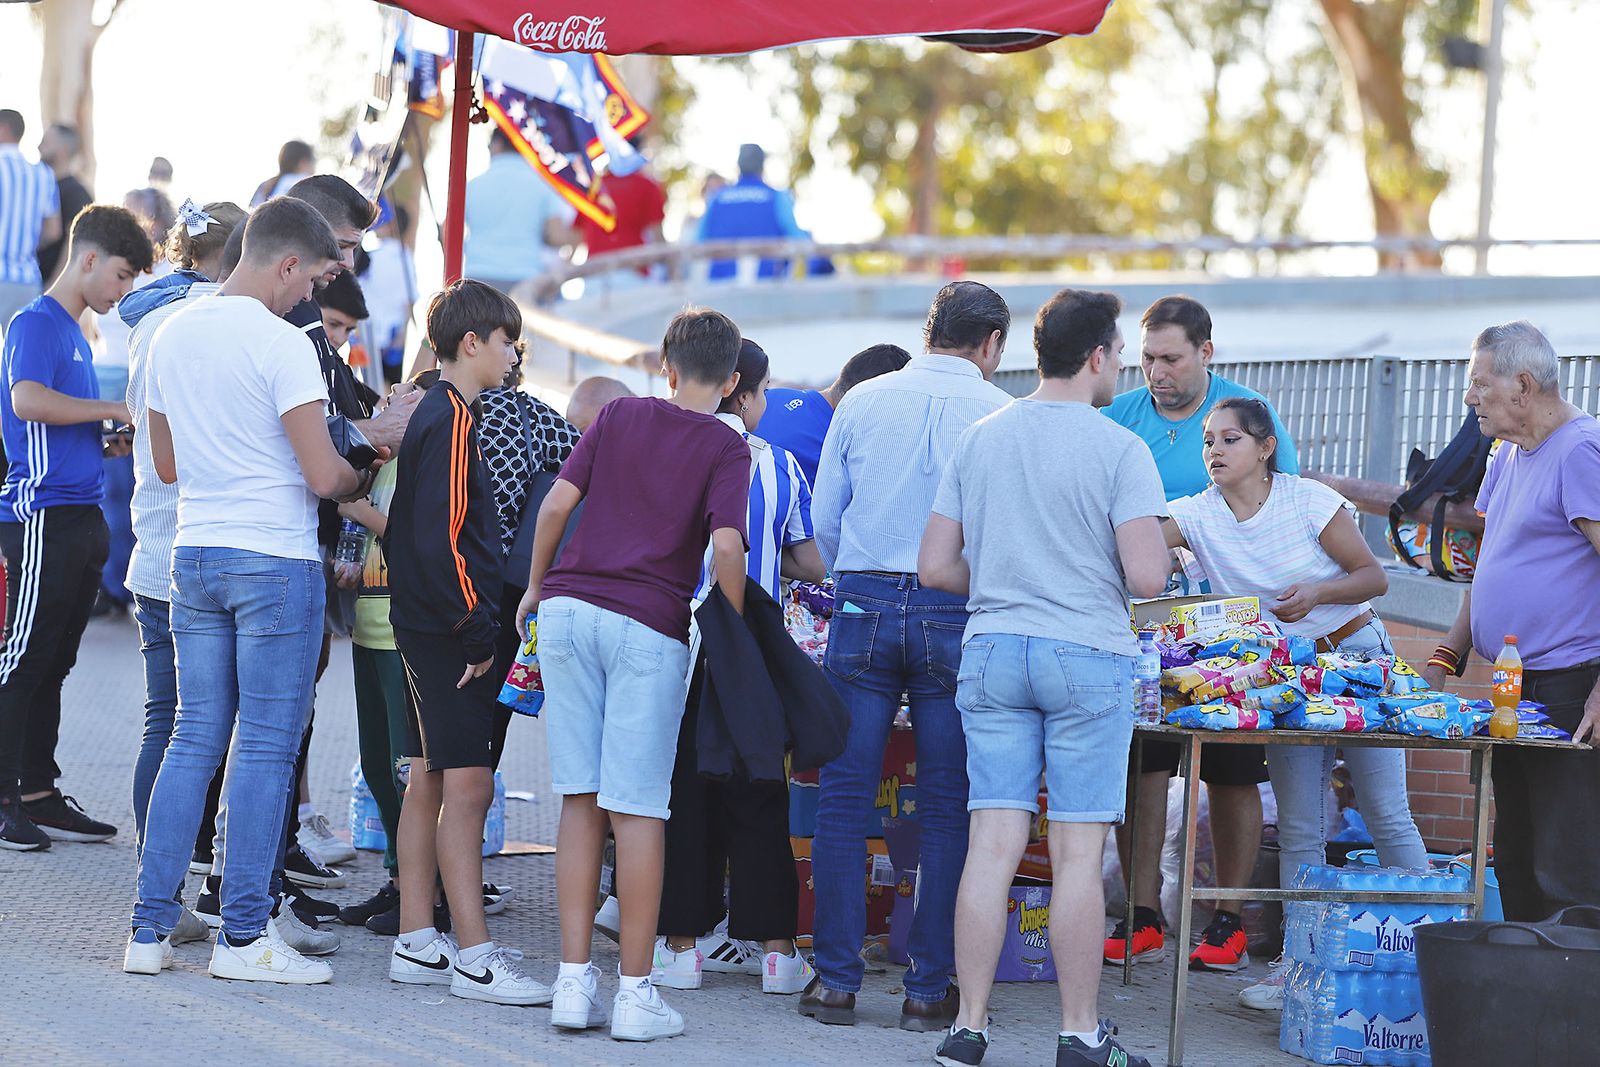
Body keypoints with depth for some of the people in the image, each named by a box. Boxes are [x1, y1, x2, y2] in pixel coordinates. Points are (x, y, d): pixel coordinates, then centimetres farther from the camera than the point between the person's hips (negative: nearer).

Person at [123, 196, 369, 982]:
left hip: (194, 556, 7)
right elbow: (323, 475, -17)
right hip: (275, 561, -7)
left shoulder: (171, 335, 9)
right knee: (266, 748, -1)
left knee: (193, 740, 11)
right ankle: (243, 934, 1)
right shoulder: (280, 345, -14)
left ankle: (150, 926, 9)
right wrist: (362, 480, 4)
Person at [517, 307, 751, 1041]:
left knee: (580, 802, 8)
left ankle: (574, 981, 6)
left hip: (569, 610, 3)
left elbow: (557, 502, 7)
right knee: (638, 811, 0)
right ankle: (635, 994, 2)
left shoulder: (620, 415, 13)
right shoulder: (726, 448, 3)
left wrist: (535, 588, 19)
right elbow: (726, 545, -11)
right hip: (650, 625, -3)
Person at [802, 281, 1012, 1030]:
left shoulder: (862, 402, 6)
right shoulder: (1001, 414, -1)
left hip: (863, 604, 2)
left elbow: (824, 517, 11)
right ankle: (929, 988, 5)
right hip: (956, 610, -2)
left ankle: (836, 980, 6)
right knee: (946, 809, 5)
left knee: (843, 798, 6)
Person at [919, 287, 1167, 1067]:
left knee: (993, 842, 4)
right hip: (1088, 653, -4)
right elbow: (1146, 576, -14)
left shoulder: (979, 439, 7)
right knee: (1077, 852, 1)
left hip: (991, 651, 4)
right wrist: (1164, 555, 8)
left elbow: (935, 568, 7)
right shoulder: (1118, 449, -8)